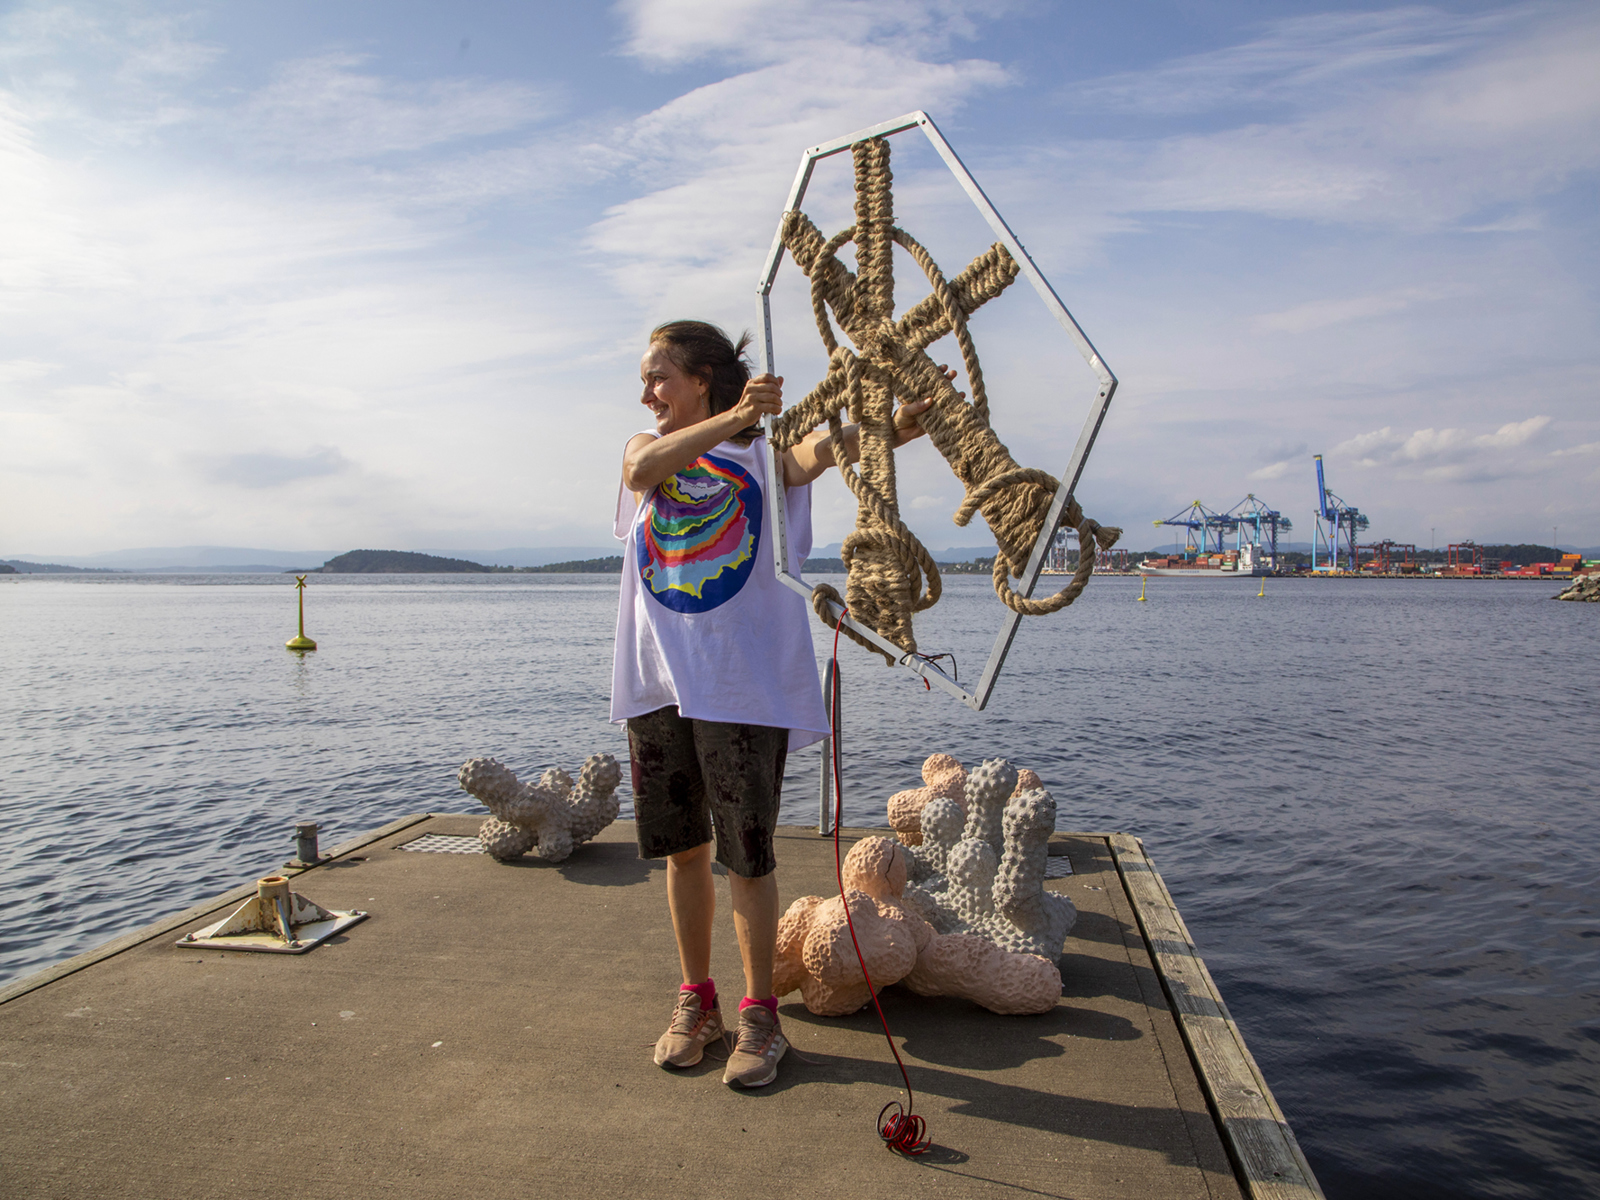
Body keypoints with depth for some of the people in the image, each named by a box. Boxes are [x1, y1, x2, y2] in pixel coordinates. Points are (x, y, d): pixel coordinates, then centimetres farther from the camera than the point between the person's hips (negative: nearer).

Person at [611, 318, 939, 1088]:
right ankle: (695, 1001, 29)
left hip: (744, 684, -4)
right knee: (681, 848, 12)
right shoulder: (646, 449, 12)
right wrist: (731, 418, -30)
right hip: (659, 679, 4)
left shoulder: (766, 454, 2)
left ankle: (759, 1015, 19)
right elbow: (647, 466, -14)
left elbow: (822, 448, -21)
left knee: (747, 856, 1)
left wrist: (894, 426, -43)